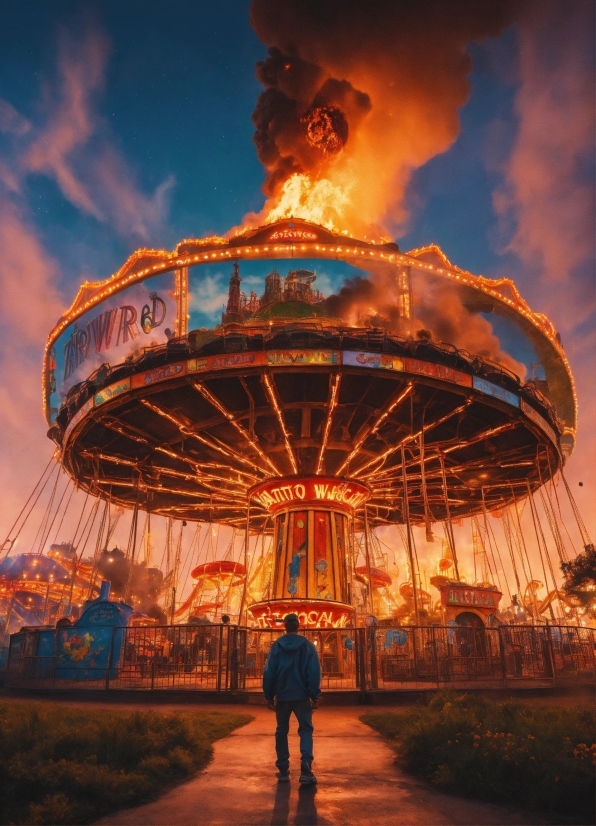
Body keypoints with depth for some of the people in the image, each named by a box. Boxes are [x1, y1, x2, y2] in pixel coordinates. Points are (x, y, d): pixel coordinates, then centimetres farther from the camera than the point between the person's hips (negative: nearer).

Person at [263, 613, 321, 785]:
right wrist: (315, 695, 0)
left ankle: (283, 771, 14)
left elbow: (269, 672, -1)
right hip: (302, 695, -1)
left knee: (281, 731, 13)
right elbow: (314, 672, -6)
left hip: (282, 696, 1)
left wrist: (269, 696, 6)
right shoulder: (307, 646, -4)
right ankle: (305, 769, -12)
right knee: (305, 730, 5)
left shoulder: (276, 646, -2)